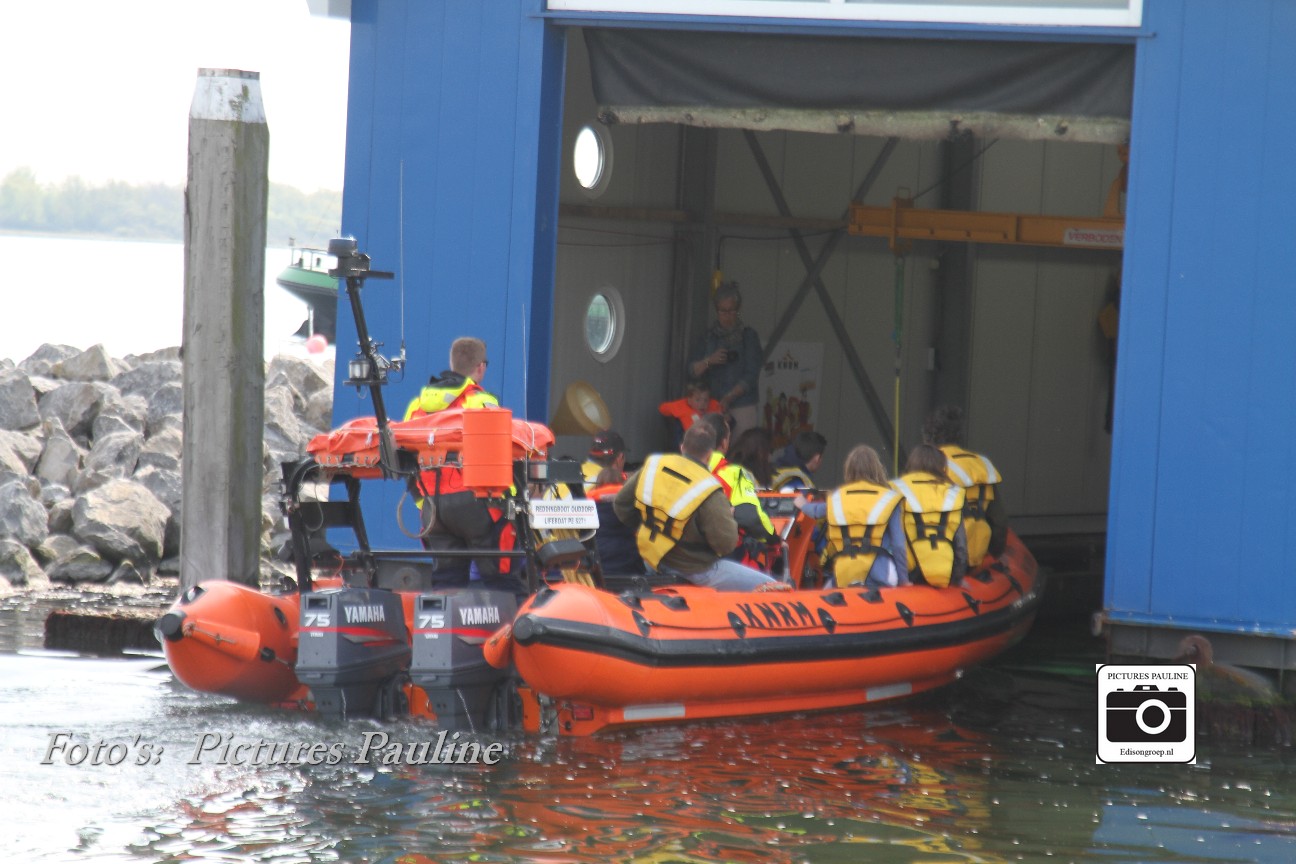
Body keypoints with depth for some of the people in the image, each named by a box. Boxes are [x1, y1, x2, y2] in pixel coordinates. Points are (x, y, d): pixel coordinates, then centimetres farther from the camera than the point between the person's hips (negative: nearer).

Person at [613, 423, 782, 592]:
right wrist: (729, 518, 1)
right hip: (695, 570, -7)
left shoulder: (653, 466, -7)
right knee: (772, 589, -4)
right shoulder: (709, 494, -22)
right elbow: (725, 543, -20)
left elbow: (621, 505, 5)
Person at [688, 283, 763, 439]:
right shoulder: (708, 336, 13)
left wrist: (730, 397, -14)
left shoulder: (748, 336, 3)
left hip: (742, 405, -3)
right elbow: (692, 370, 9)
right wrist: (709, 361, -11)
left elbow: (751, 376, -3)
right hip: (712, 407, 3)